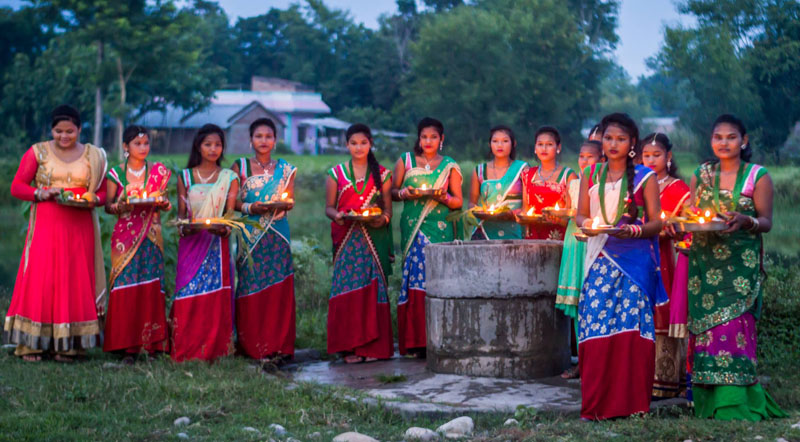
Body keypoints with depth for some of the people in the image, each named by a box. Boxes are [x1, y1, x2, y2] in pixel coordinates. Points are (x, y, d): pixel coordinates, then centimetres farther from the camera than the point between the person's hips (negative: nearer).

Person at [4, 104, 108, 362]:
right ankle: (31, 344, -2)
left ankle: (66, 345, 6)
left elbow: (103, 192, 10)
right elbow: (17, 186, 2)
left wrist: (93, 200, -11)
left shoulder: (93, 156, 10)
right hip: (45, 225, -2)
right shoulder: (38, 152, 5)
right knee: (39, 280, -6)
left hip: (80, 228, 2)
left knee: (75, 281, 1)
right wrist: (43, 193, -13)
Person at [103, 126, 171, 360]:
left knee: (150, 284, -4)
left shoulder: (159, 171, 8)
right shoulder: (116, 174, 4)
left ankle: (150, 342, 1)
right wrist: (119, 206, -14)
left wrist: (162, 202, -8)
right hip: (125, 234, -1)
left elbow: (166, 204, 14)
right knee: (125, 285, -7)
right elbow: (107, 205, 6)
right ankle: (127, 346, -4)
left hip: (151, 236, 1)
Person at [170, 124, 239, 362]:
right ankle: (184, 351, 0)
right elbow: (181, 213, 7)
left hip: (217, 245, 0)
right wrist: (184, 227, -15)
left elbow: (230, 213, 1)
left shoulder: (229, 178, 8)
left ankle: (213, 350, 2)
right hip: (191, 244, 0)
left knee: (215, 295, -5)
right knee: (188, 296, -6)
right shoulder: (185, 177, 10)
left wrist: (223, 228, -20)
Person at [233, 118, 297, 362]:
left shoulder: (285, 169, 10)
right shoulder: (240, 167, 4)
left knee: (279, 288, 0)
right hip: (251, 234, -2)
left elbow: (290, 201, 9)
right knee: (251, 288, -4)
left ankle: (279, 345, 5)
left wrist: (285, 204, -13)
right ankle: (253, 346, 3)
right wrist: (250, 208, -16)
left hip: (278, 234, 2)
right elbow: (234, 202, 2)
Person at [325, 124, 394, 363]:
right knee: (347, 287, -7)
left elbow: (387, 208, 9)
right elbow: (329, 207, 8)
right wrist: (336, 215, -13)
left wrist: (383, 218, -13)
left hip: (374, 239, 0)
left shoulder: (382, 174, 11)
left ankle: (373, 345, 1)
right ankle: (351, 346, -4)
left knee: (372, 287, -4)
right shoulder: (336, 174, 10)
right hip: (346, 239, 0)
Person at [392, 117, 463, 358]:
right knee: (415, 278, -8)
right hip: (413, 228, 0)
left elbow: (458, 201, 10)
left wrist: (443, 197, -10)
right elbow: (393, 192, 13)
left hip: (440, 228, 0)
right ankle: (416, 341, -5)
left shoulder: (450, 166, 11)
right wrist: (404, 194, -8)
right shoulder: (405, 160, 12)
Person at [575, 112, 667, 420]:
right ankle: (597, 403, 0)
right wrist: (588, 224, -8)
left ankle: (631, 400, 1)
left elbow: (656, 223, 2)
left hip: (634, 260, -2)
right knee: (594, 323, -6)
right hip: (600, 259, 2)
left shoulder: (644, 178, 4)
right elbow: (581, 214, 15)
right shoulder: (590, 175, 12)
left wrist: (633, 230, -16)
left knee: (631, 325, -8)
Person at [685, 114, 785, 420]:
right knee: (705, 327, -2)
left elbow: (766, 222, 0)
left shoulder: (758, 177, 3)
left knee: (734, 325, -12)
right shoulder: (700, 175, 14)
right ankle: (708, 401, 3)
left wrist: (745, 221, -21)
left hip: (741, 263, -3)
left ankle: (734, 403, -9)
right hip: (704, 262, 3)